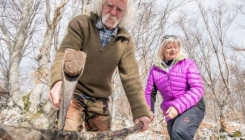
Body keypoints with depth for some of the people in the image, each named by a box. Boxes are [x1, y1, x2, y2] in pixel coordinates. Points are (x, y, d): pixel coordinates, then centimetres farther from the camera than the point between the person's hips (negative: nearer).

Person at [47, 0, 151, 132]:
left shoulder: (125, 41, -3)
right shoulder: (80, 24, -10)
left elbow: (131, 77, -8)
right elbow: (65, 54, -25)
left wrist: (141, 111, -19)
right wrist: (58, 81, -46)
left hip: (99, 101, 3)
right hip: (73, 94, -3)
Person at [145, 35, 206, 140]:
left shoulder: (188, 64, -2)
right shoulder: (155, 70, 7)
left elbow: (198, 89, -11)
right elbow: (149, 93, 11)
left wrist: (178, 106, -24)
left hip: (192, 107, -4)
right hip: (171, 113, 4)